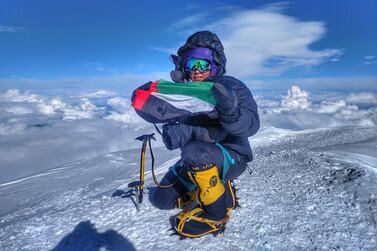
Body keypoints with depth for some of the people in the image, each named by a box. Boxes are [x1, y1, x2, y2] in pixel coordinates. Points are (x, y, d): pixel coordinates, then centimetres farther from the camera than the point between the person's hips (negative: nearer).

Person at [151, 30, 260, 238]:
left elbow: (251, 125, -29)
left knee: (195, 152, -38)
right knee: (162, 199, 4)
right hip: (196, 161, 6)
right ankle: (220, 188, 18)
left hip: (232, 156, -5)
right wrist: (177, 131, -38)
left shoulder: (231, 87, -14)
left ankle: (217, 214, -14)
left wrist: (231, 112, -49)